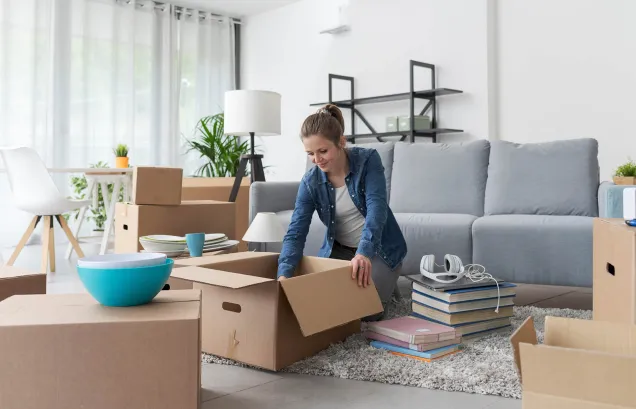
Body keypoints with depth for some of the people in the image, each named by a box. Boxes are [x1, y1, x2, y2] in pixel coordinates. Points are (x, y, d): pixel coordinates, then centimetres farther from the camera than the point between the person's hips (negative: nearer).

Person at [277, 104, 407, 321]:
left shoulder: (368, 160, -21)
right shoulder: (310, 182, -14)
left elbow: (376, 209, -33)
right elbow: (295, 233, -21)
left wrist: (364, 253, -51)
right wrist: (284, 273, -40)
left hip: (379, 248, -3)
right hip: (339, 250, 4)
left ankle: (385, 282, 15)